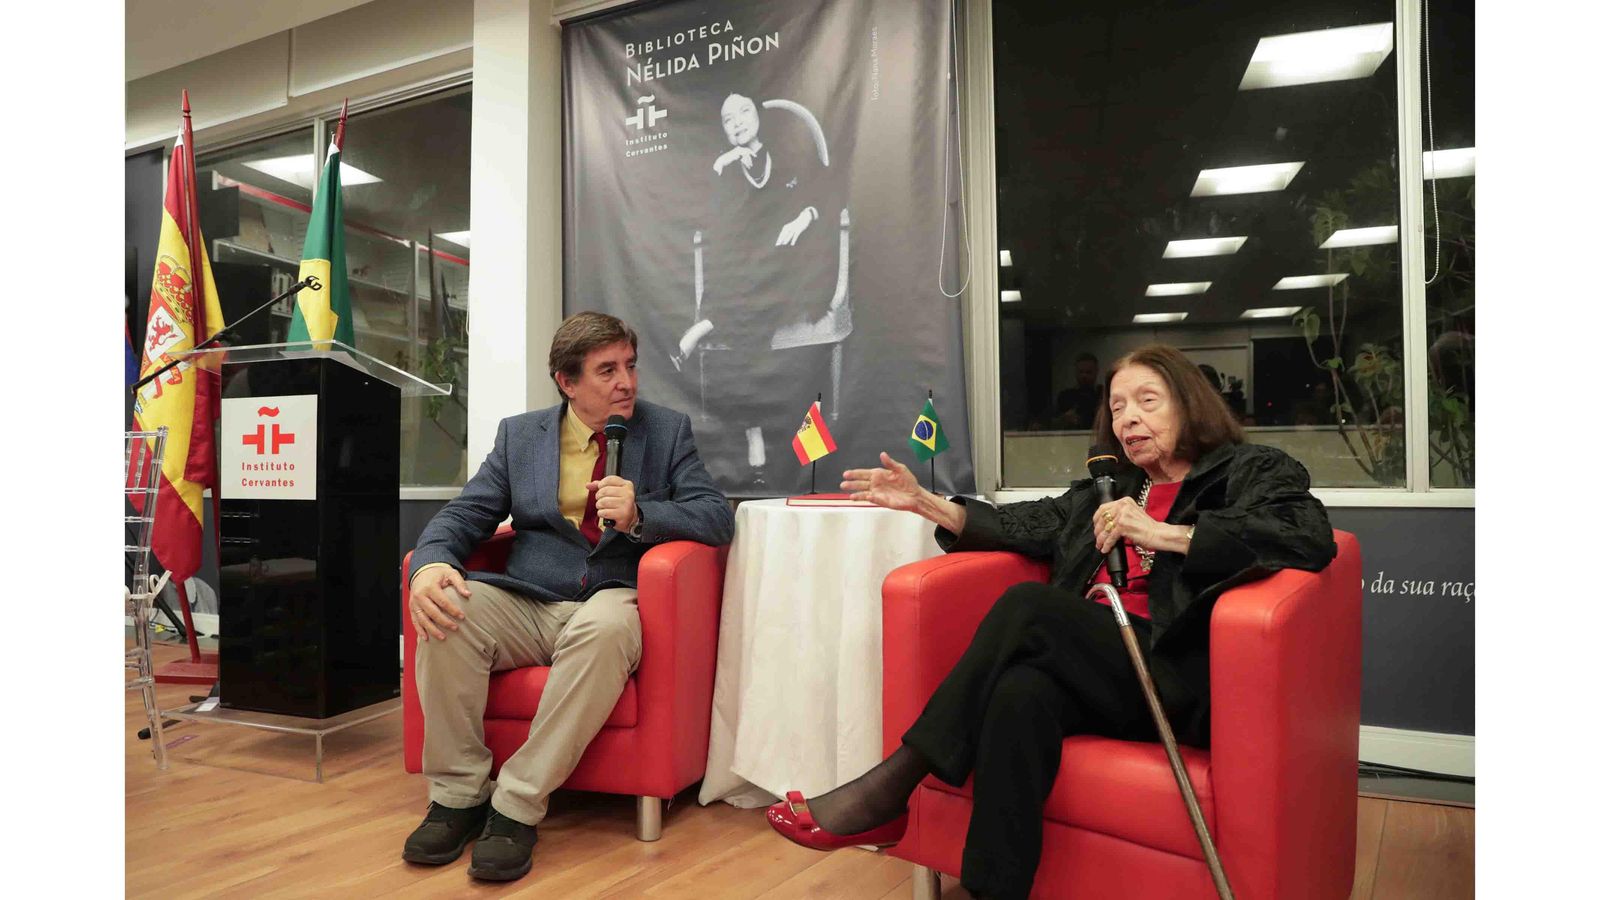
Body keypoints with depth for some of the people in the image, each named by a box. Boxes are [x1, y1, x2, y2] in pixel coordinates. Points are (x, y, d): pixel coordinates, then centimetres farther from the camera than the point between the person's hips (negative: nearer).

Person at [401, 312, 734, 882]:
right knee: (448, 609, -27)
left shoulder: (667, 430, 8)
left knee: (604, 625, -37)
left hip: (613, 605, -2)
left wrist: (639, 514, -19)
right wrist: (430, 562, -17)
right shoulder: (519, 434, 14)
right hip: (525, 607, 3)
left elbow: (717, 518, 0)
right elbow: (464, 514, 7)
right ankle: (459, 793, -11)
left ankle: (518, 805, -24)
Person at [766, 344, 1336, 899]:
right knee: (1021, 695, -32)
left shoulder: (1254, 471, 9)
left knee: (1029, 607, -28)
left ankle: (890, 789, -22)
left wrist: (1159, 532, -16)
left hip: (1180, 681, -4)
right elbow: (1024, 524, 15)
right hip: (1092, 669, 4)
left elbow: (1310, 536, -12)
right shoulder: (1109, 486, 25)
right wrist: (925, 502, 4)